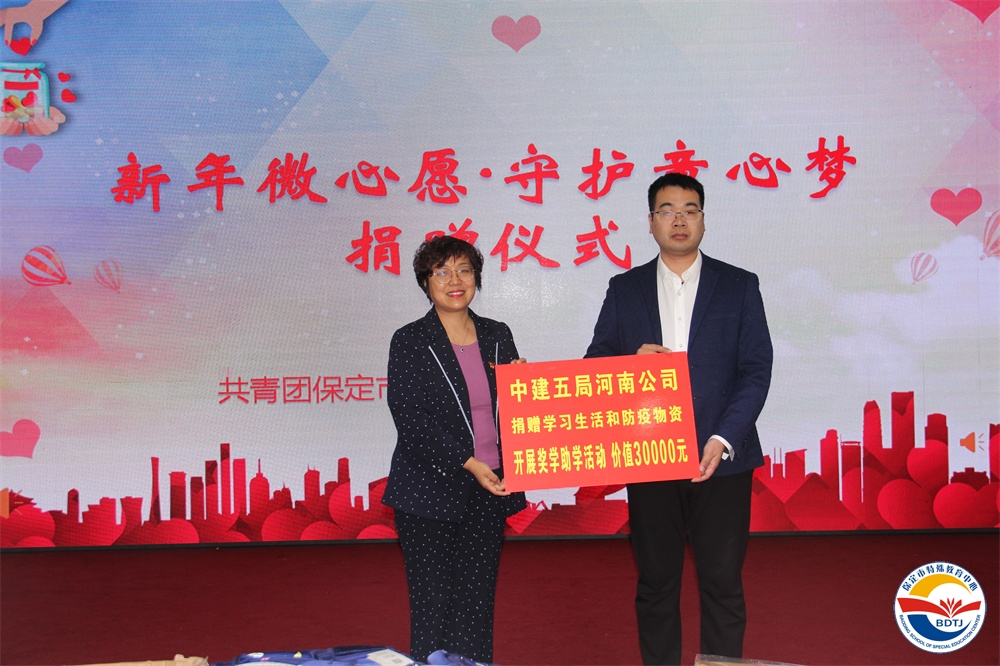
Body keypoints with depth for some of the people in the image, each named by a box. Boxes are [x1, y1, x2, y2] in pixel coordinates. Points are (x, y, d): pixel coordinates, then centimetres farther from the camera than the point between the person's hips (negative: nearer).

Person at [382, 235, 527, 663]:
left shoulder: (497, 336, 10)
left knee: (478, 607, 9)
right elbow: (411, 422, -10)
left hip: (488, 490, 4)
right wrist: (467, 462, -18)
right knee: (432, 608, 1)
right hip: (430, 493, -4)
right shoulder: (409, 342, -2)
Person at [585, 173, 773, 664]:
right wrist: (633, 361, -14)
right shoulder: (624, 290, 9)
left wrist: (722, 440, -14)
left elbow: (756, 371, -2)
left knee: (722, 583, 4)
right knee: (655, 583, 9)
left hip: (721, 458, -1)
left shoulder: (739, 286, 5)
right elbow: (595, 365, 9)